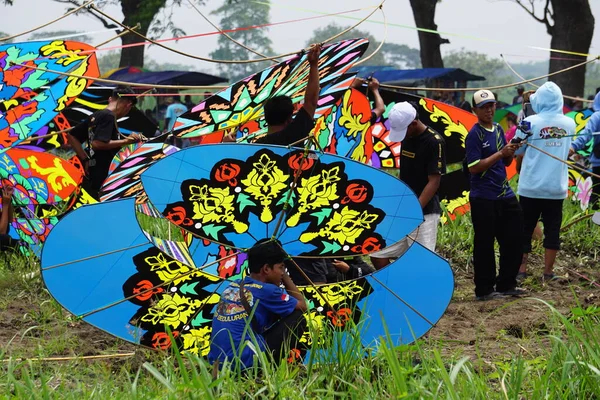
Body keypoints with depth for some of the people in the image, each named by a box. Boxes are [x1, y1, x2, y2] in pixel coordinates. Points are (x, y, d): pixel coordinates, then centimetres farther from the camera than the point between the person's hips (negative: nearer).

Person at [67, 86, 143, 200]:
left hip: (91, 180, 10)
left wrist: (86, 159, 13)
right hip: (101, 181, -10)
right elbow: (97, 143, -25)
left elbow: (72, 137, 20)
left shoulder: (95, 116, 15)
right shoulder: (109, 117, -13)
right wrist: (126, 141, -16)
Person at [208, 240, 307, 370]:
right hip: (245, 362, -8)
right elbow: (303, 306, 11)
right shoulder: (266, 290, -4)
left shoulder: (232, 286, 17)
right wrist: (285, 277, 18)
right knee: (297, 318, 4)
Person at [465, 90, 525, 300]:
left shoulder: (498, 129, 11)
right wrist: (500, 153, -19)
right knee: (484, 244, -1)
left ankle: (506, 284, 24)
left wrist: (511, 152, -4)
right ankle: (484, 290, 7)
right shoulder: (474, 135, -11)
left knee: (514, 239, 12)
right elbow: (474, 167, -18)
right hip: (484, 199, -8)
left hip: (504, 195, 8)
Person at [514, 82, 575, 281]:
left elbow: (516, 150, -1)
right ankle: (548, 271, 9)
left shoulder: (530, 122, -11)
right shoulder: (569, 124, 0)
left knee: (525, 228, 9)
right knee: (552, 229, 8)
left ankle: (521, 269, 11)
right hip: (557, 187, 2)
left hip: (531, 187, -2)